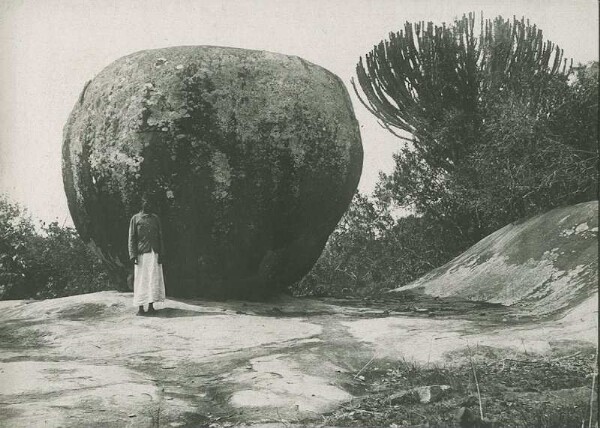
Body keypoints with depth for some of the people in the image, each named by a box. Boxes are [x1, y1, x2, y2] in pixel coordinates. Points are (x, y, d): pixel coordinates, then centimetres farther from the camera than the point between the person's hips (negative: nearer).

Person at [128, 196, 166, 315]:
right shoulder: (135, 219, 7)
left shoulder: (155, 218, 13)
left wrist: (161, 253, 2)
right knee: (141, 279, -2)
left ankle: (151, 306, 2)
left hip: (154, 253, 2)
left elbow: (160, 237, 11)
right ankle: (140, 307, 0)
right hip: (141, 253, -2)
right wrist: (133, 254, -7)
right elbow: (132, 238, 3)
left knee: (154, 279, -1)